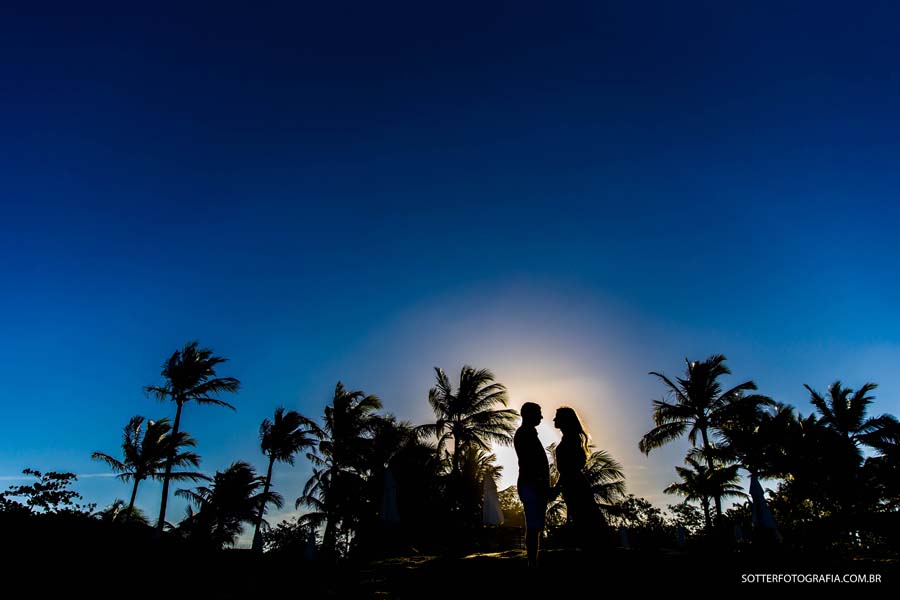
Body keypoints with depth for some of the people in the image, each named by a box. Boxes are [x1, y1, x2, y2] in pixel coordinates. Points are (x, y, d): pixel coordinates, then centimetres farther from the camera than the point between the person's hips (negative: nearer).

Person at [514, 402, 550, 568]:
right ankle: (532, 563, -11)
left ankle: (533, 563, 10)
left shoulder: (527, 433, 22)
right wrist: (539, 484, -21)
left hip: (534, 485, 10)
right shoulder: (525, 433, -8)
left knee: (534, 527, 8)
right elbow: (527, 462, -18)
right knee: (533, 527, -11)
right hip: (532, 485, -10)